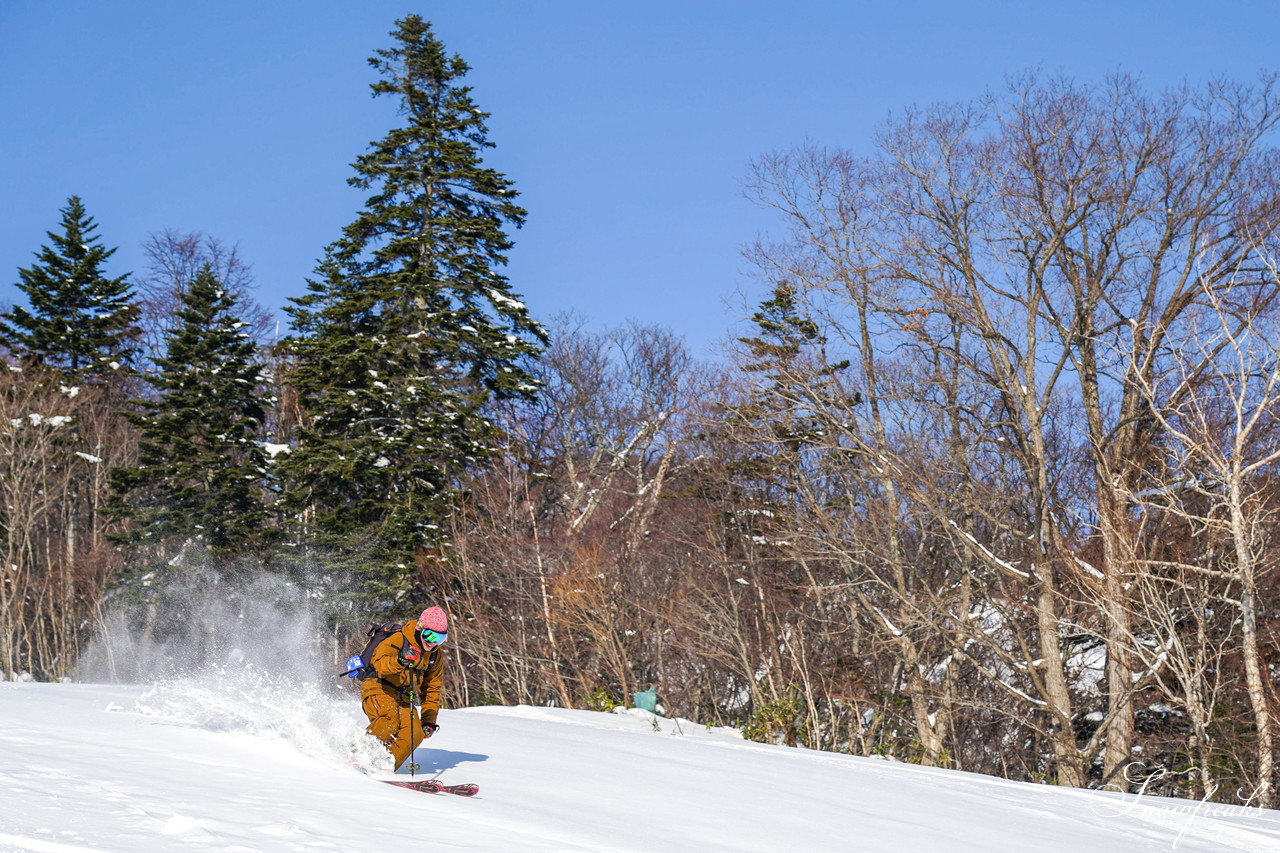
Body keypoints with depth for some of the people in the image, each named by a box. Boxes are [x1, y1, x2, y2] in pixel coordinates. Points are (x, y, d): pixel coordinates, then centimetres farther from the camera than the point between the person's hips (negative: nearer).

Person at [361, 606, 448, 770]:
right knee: (390, 719, -35)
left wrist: (429, 720, 11)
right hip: (379, 690, -6)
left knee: (415, 733, -21)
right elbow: (380, 664, -32)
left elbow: (432, 688, 18)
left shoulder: (436, 655, 8)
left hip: (404, 699, 6)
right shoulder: (397, 640, -14)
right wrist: (400, 660, -52)